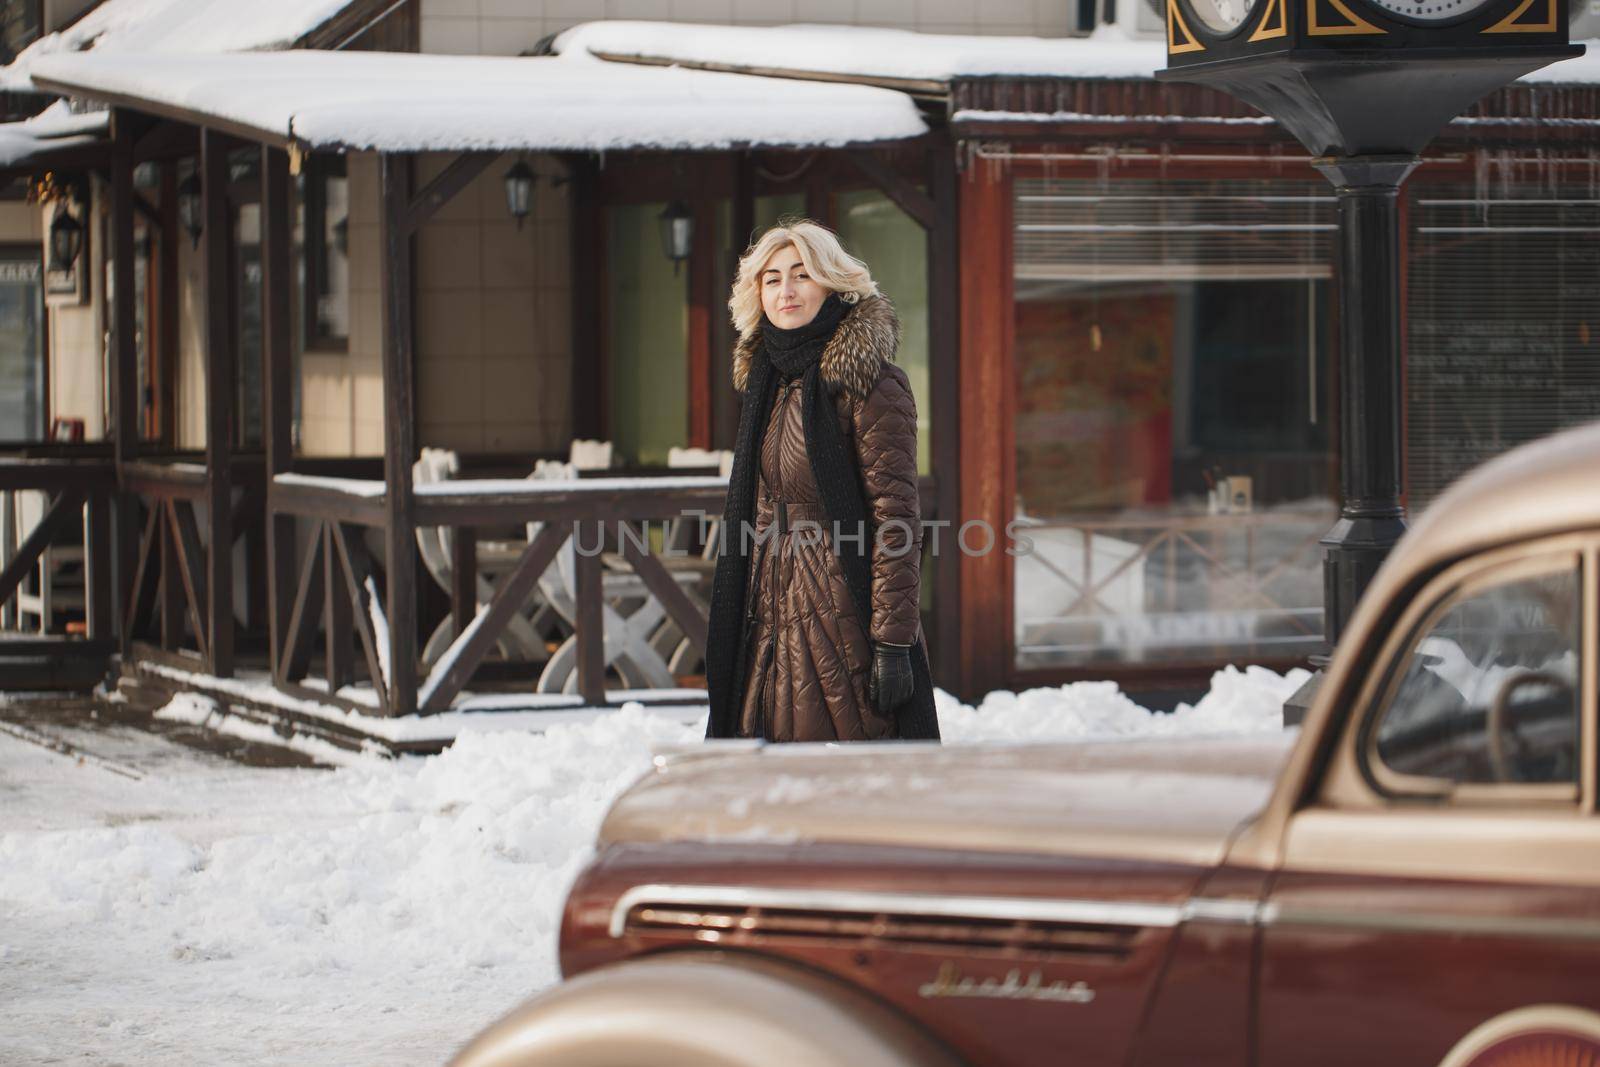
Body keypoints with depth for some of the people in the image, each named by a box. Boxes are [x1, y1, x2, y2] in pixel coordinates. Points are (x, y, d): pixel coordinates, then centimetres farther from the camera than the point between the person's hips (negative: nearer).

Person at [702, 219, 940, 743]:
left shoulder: (868, 383, -10)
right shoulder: (767, 377, 14)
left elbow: (897, 518, -13)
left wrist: (892, 642, -17)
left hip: (842, 618, -7)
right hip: (771, 619, 7)